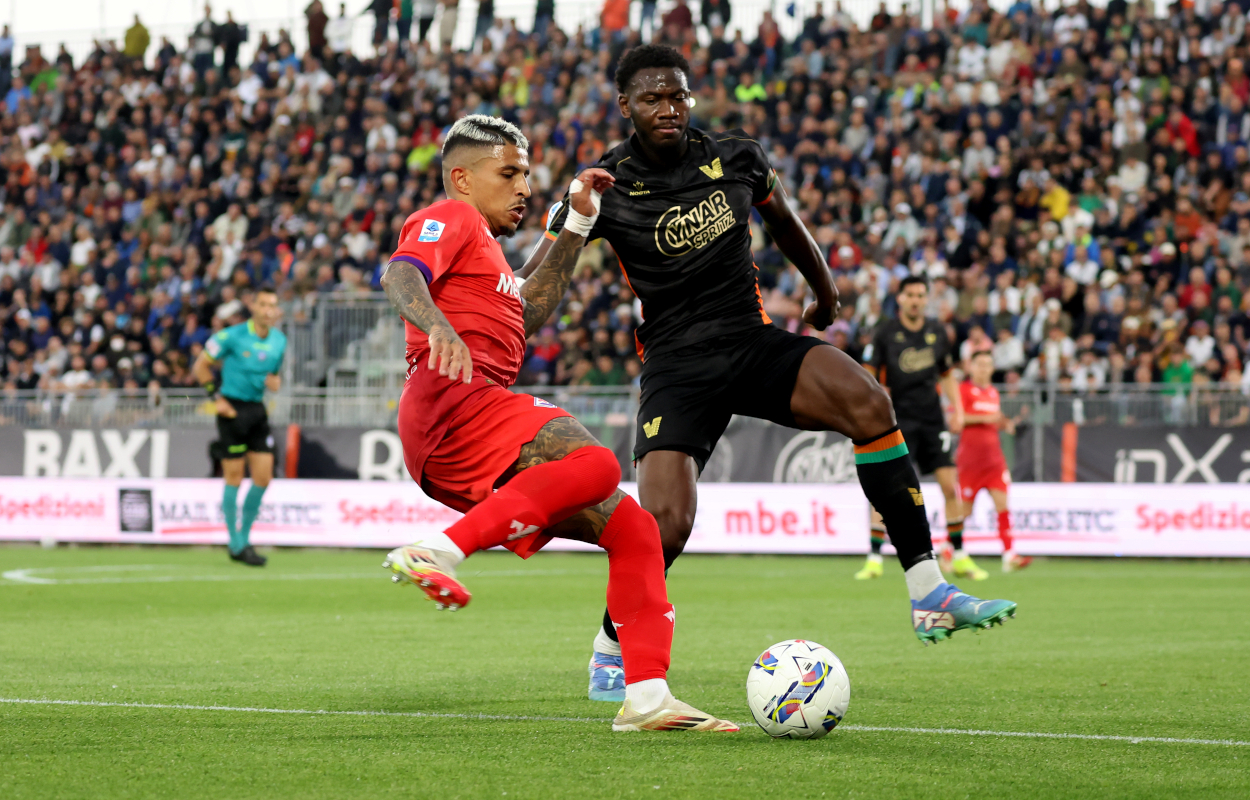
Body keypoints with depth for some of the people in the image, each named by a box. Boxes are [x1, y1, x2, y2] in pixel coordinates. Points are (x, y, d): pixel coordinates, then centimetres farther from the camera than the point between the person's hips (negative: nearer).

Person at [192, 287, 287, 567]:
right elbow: (201, 366, -2)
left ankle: (244, 537, 16)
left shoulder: (279, 341, 7)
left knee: (263, 478, 1)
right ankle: (236, 545, 6)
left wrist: (275, 381, -2)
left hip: (257, 409, 6)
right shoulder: (232, 336, -10)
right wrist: (217, 397, -9)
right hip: (233, 408, -6)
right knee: (234, 477, -2)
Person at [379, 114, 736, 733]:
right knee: (595, 465, -33)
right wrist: (438, 327, -34)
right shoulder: (450, 219, 6)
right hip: (454, 399, -10)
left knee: (632, 529, 6)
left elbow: (528, 314, 36)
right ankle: (436, 552, -37)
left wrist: (578, 225, 35)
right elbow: (399, 275, -13)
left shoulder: (479, 244, 36)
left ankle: (647, 698, -2)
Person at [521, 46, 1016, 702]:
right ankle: (610, 651, 11)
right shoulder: (605, 187, -8)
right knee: (666, 521, -21)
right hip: (675, 367, -3)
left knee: (867, 402, -26)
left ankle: (927, 594, -24)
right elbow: (531, 285, -8)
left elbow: (785, 224, 22)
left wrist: (825, 294, 35)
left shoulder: (736, 158, 2)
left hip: (754, 342, 3)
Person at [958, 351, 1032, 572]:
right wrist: (983, 418, -21)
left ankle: (1009, 555, -16)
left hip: (993, 454, 5)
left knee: (1002, 503, -9)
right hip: (970, 453, -5)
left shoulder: (993, 393, 15)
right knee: (965, 508, 1)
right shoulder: (964, 389, -4)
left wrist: (1006, 424, 7)